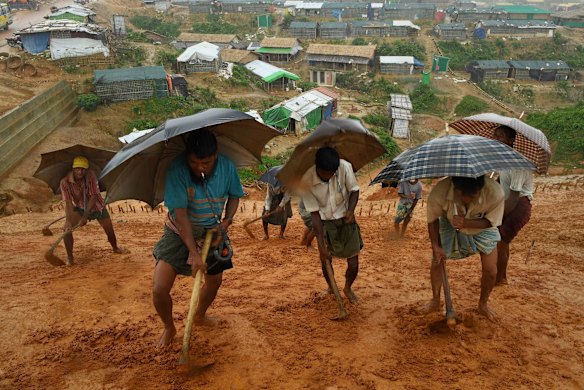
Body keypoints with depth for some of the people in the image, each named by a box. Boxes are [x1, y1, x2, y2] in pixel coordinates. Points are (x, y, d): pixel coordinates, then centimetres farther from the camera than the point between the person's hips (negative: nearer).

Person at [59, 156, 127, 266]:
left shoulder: (91, 176, -29)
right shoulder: (65, 182, -27)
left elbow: (94, 197, -31)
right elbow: (68, 202, -28)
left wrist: (85, 217, -38)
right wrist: (68, 221, -42)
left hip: (97, 206, 0)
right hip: (79, 208, 0)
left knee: (109, 229, 10)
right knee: (67, 229, -19)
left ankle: (115, 248, 42)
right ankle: (70, 257, -1)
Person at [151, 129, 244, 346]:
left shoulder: (226, 167, -16)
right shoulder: (177, 170, -28)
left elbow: (234, 196, 3)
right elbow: (180, 214, -28)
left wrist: (226, 221, -14)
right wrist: (194, 254, -30)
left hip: (212, 232, 4)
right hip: (180, 233, -4)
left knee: (215, 280, 19)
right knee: (159, 290, -13)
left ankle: (199, 316, 50)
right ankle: (169, 328, 19)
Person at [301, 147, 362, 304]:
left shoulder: (345, 167, -24)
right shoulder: (306, 181, -24)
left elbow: (354, 190, -6)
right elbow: (314, 213, -18)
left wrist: (351, 210, -25)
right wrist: (321, 244, -19)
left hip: (345, 220, 0)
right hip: (324, 224, 0)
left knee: (353, 265, 0)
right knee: (325, 262, 8)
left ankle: (348, 288, 33)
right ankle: (330, 287, 42)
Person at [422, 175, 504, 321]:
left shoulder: (495, 193, -40)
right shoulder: (439, 192, -39)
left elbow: (490, 221, -23)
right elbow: (432, 219, -19)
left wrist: (466, 223, -41)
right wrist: (436, 247, -20)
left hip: (482, 227, 0)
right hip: (450, 225, 0)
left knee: (491, 271, -3)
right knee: (436, 262, -1)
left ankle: (483, 305, 27)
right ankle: (435, 301, 25)